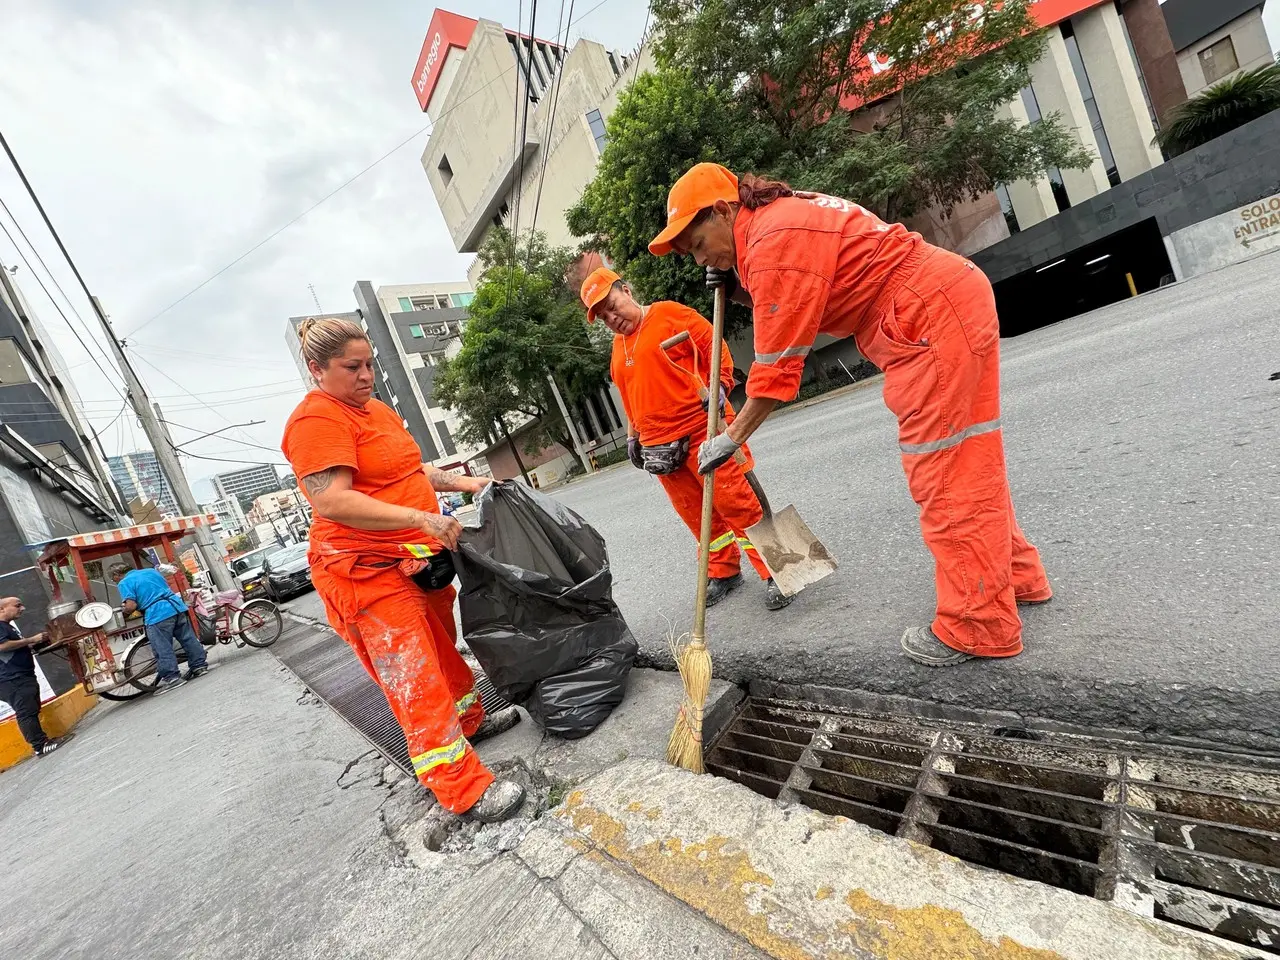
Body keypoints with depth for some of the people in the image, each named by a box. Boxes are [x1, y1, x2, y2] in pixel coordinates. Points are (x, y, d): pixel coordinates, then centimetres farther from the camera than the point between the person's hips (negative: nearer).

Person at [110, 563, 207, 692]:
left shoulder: (124, 583, 1)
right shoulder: (151, 570, 20)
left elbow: (131, 606, -9)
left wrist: (125, 611, 12)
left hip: (157, 616, -7)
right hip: (177, 606, 7)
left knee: (163, 650, 1)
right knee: (188, 639, 13)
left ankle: (172, 678, 3)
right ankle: (200, 665, 19)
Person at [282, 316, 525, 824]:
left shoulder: (378, 409, 14)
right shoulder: (316, 420, -15)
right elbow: (332, 501, -26)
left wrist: (465, 483, 9)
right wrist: (423, 519, -30)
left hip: (416, 560, 10)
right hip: (367, 572, -9)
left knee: (443, 649, 23)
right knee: (415, 682, -4)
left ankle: (470, 720, 44)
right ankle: (465, 790, 4)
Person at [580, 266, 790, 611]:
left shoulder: (670, 314, -1)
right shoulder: (618, 350, 18)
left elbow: (716, 348, -4)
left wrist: (718, 386, -17)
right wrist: (633, 437, 21)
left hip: (703, 430, -6)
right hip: (660, 447, 6)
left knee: (737, 502, -6)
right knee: (697, 516, 10)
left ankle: (773, 573, 5)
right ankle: (724, 573, 26)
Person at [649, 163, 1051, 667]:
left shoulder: (775, 242, -18)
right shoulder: (782, 215, 14)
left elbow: (779, 362, -18)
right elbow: (793, 313, 22)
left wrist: (732, 437, -11)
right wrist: (743, 291, 7)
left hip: (933, 318, -10)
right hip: (954, 299, 10)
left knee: (944, 474, -7)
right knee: (966, 460, 17)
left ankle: (979, 626, 4)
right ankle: (1016, 576, 31)